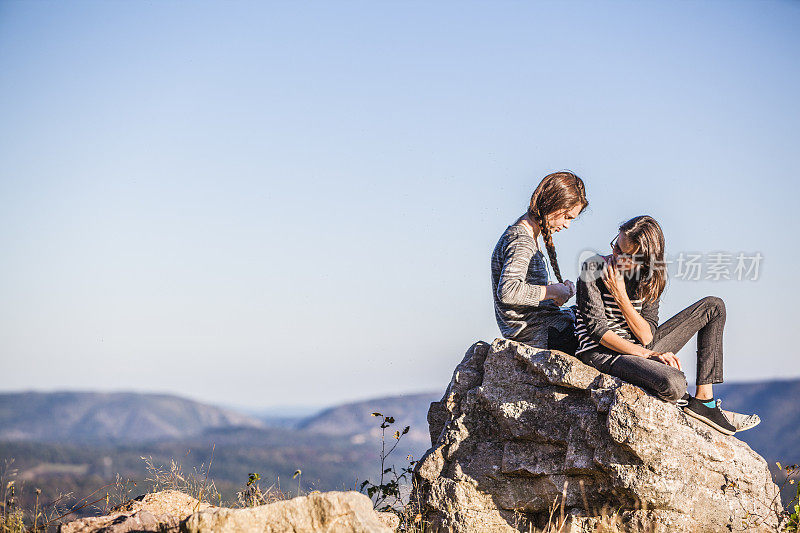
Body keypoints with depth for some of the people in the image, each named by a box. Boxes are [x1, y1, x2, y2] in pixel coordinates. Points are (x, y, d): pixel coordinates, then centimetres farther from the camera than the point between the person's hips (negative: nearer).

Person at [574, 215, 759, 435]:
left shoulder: (650, 279, 1)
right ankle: (684, 400, 6)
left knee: (713, 307, 3)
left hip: (641, 349, 7)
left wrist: (621, 297, -19)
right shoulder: (594, 269, -13)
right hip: (603, 353, -7)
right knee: (673, 383, -36)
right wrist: (647, 354, -22)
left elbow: (647, 337, -9)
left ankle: (704, 400, -6)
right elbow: (598, 329, -17)